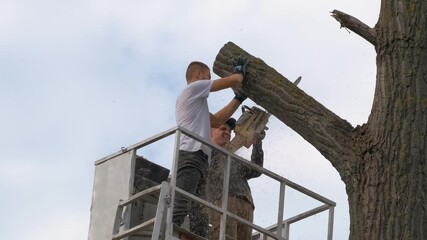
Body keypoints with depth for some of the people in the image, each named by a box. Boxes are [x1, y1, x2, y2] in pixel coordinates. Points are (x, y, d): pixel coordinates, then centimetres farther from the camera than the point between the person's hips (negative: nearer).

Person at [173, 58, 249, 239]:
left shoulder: (195, 103, 33)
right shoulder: (195, 87, 7)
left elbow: (216, 120, 37)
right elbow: (234, 80, 6)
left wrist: (239, 98, 39)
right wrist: (240, 70, 30)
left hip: (198, 159, 10)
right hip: (191, 156, -10)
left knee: (200, 220, -2)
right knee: (178, 209, -27)